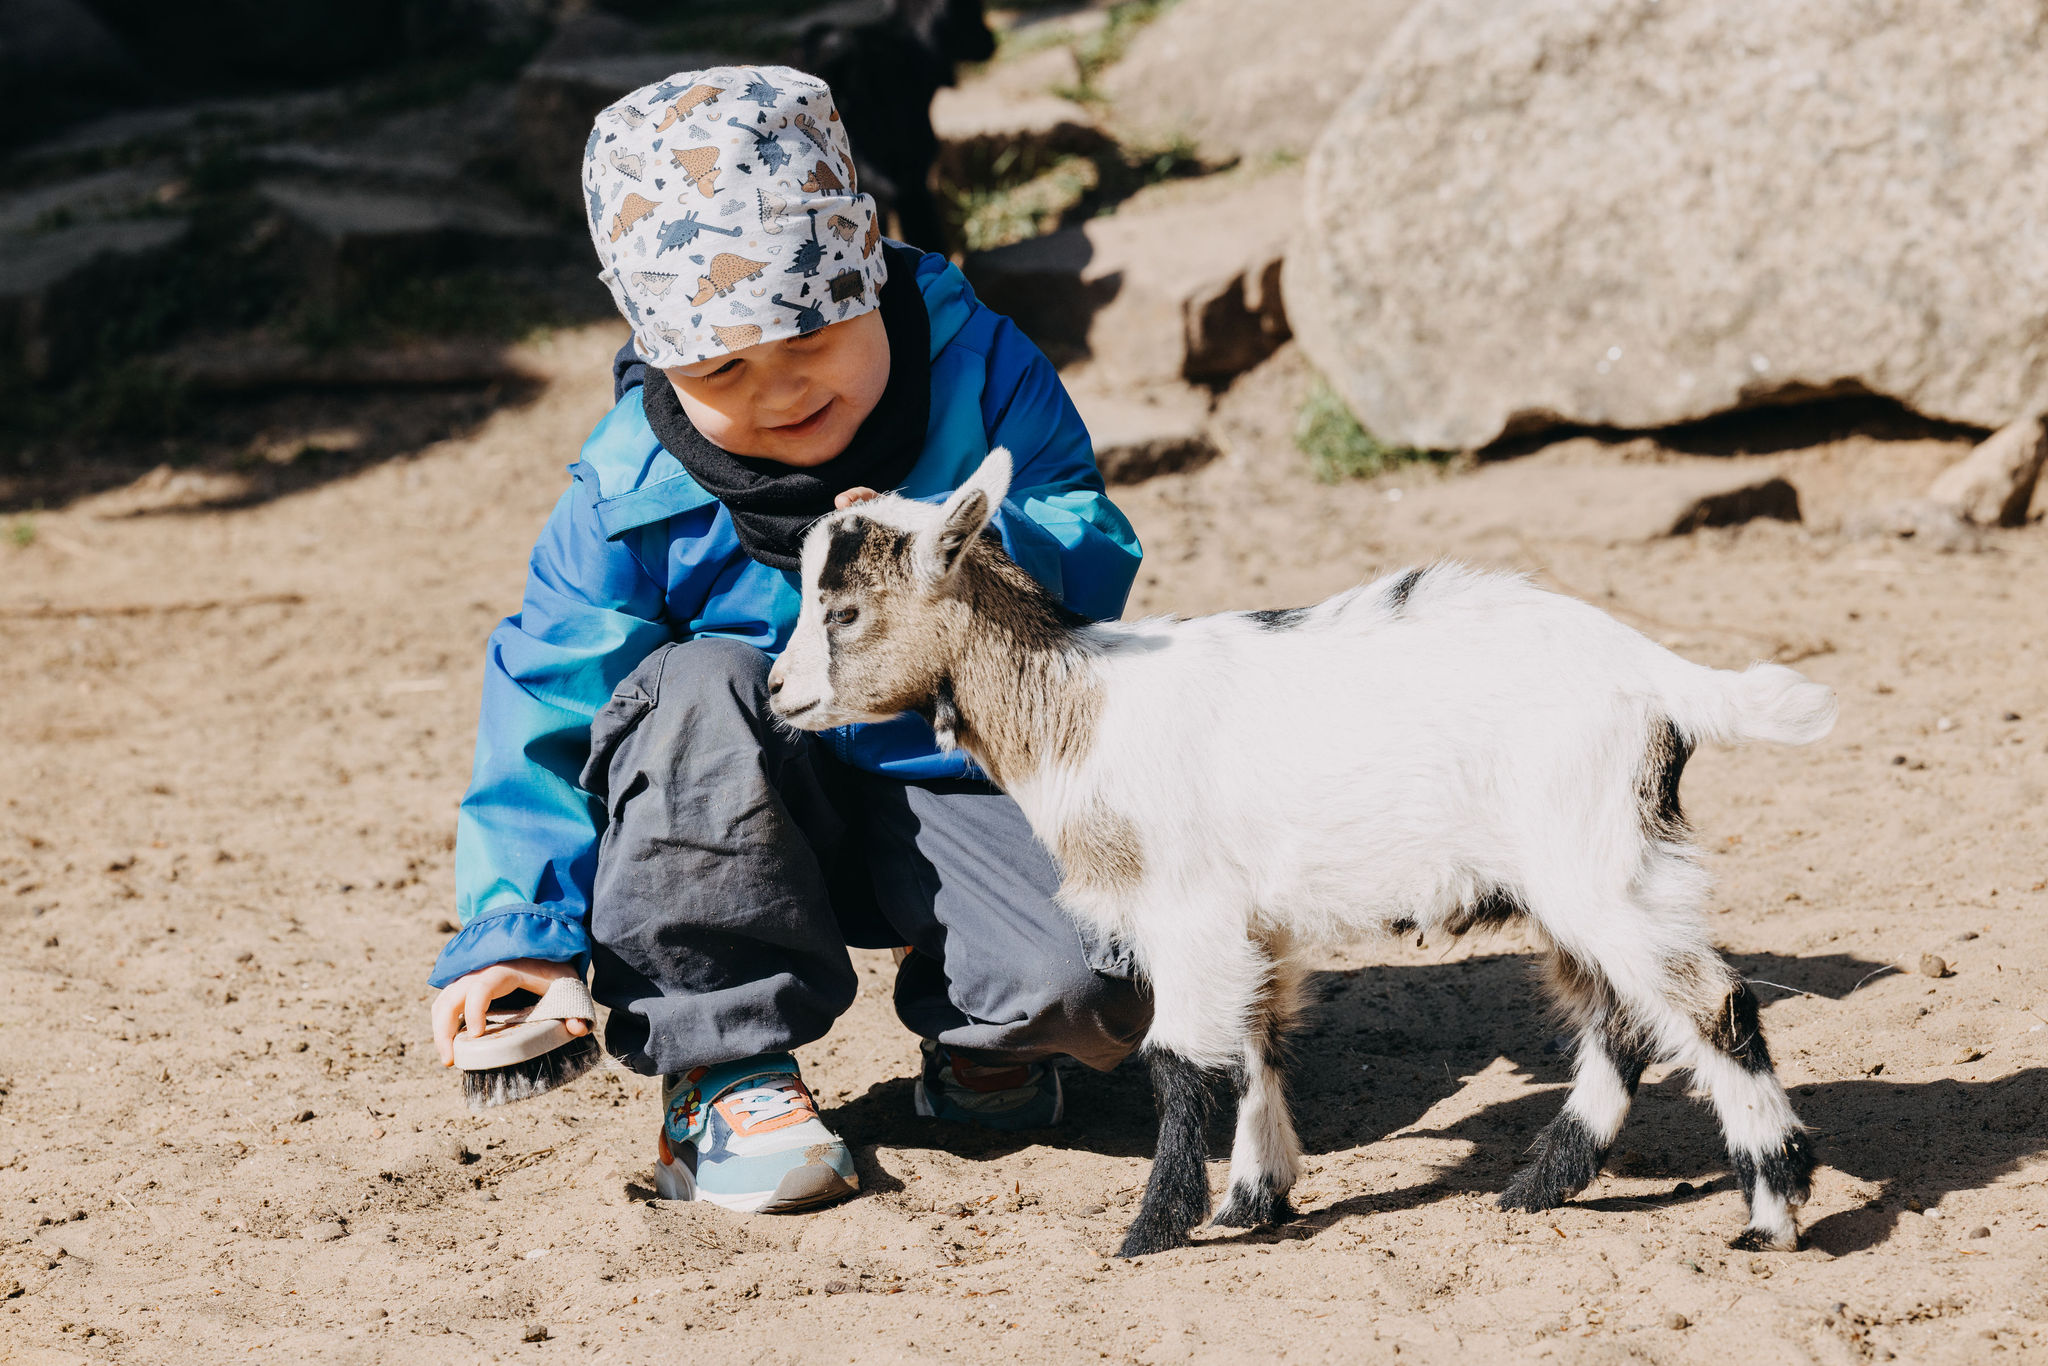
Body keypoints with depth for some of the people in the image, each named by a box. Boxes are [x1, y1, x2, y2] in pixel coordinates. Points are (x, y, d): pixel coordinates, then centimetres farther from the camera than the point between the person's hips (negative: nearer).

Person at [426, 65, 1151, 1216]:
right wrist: (519, 925, -18)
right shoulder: (633, 494, -12)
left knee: (1095, 986, -29)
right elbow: (549, 708, -8)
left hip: (962, 788, 0)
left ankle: (975, 1033, 13)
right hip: (749, 822, 0)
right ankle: (727, 1069, -19)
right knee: (701, 686, -34)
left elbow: (1096, 552, -11)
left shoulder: (976, 368, -9)